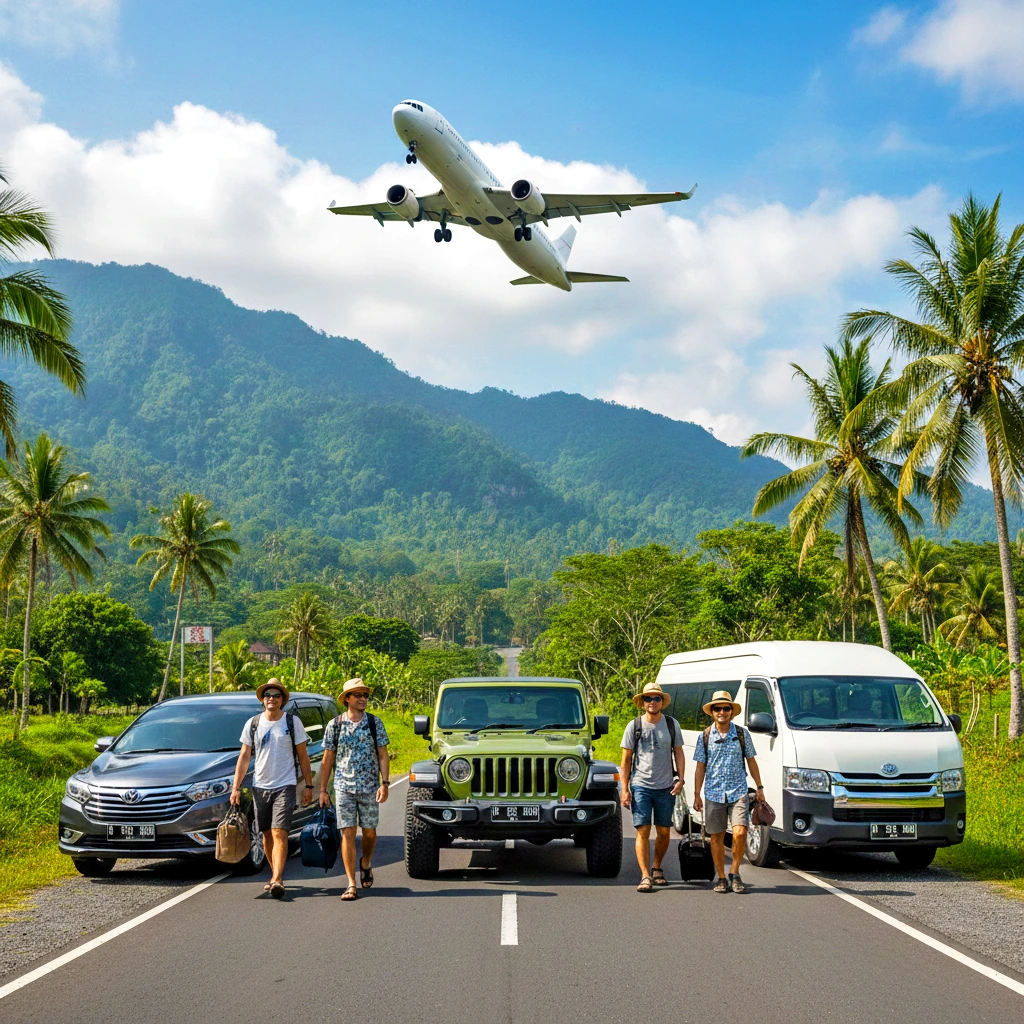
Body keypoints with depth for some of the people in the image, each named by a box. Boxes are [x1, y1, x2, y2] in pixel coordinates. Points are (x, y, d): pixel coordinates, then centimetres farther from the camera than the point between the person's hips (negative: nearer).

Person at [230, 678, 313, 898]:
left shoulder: (292, 722, 0)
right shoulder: (253, 724, 6)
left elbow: (303, 755, 4)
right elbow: (244, 756, 7)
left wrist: (308, 785, 1)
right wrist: (236, 786, 0)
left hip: (285, 785, -3)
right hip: (260, 786, 3)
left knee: (279, 834, -14)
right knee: (267, 835, 9)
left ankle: (277, 880, -21)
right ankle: (276, 875, 24)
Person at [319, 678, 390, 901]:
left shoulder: (375, 723, 3)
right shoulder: (335, 725, 2)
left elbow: (383, 755, 3)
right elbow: (327, 759, 7)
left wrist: (385, 783, -8)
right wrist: (322, 789, 4)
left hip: (370, 787, 1)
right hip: (344, 788, -1)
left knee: (369, 831, 7)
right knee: (348, 833, -5)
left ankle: (365, 863, 38)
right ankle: (351, 884, -3)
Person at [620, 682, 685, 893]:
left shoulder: (672, 724, 6)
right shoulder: (634, 726, 1)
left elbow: (678, 754, 9)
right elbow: (626, 760, 3)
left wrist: (680, 779, -5)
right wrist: (624, 789, -4)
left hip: (665, 787, 2)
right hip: (640, 786, -2)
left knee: (664, 832, 8)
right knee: (643, 831, -7)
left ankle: (657, 868, 28)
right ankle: (645, 876, -7)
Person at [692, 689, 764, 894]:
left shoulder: (742, 734, 4)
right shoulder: (705, 736, 4)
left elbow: (751, 762, 11)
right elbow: (700, 767, 6)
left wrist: (759, 787, 9)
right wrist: (697, 795, 3)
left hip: (738, 792, -1)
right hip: (714, 794, 1)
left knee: (740, 833, -15)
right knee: (716, 837, 5)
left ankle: (735, 874, 3)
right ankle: (721, 878, 16)